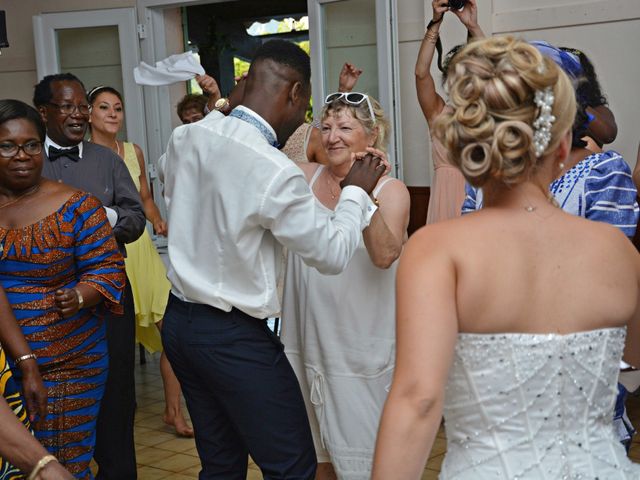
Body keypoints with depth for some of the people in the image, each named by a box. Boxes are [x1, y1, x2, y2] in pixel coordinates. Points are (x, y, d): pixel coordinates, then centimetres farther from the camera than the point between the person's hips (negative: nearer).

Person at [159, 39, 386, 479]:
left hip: (179, 322, 8)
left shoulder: (186, 137, -2)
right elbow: (333, 254, -11)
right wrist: (356, 192, 4)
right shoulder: (277, 173, -23)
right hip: (234, 337, -8)